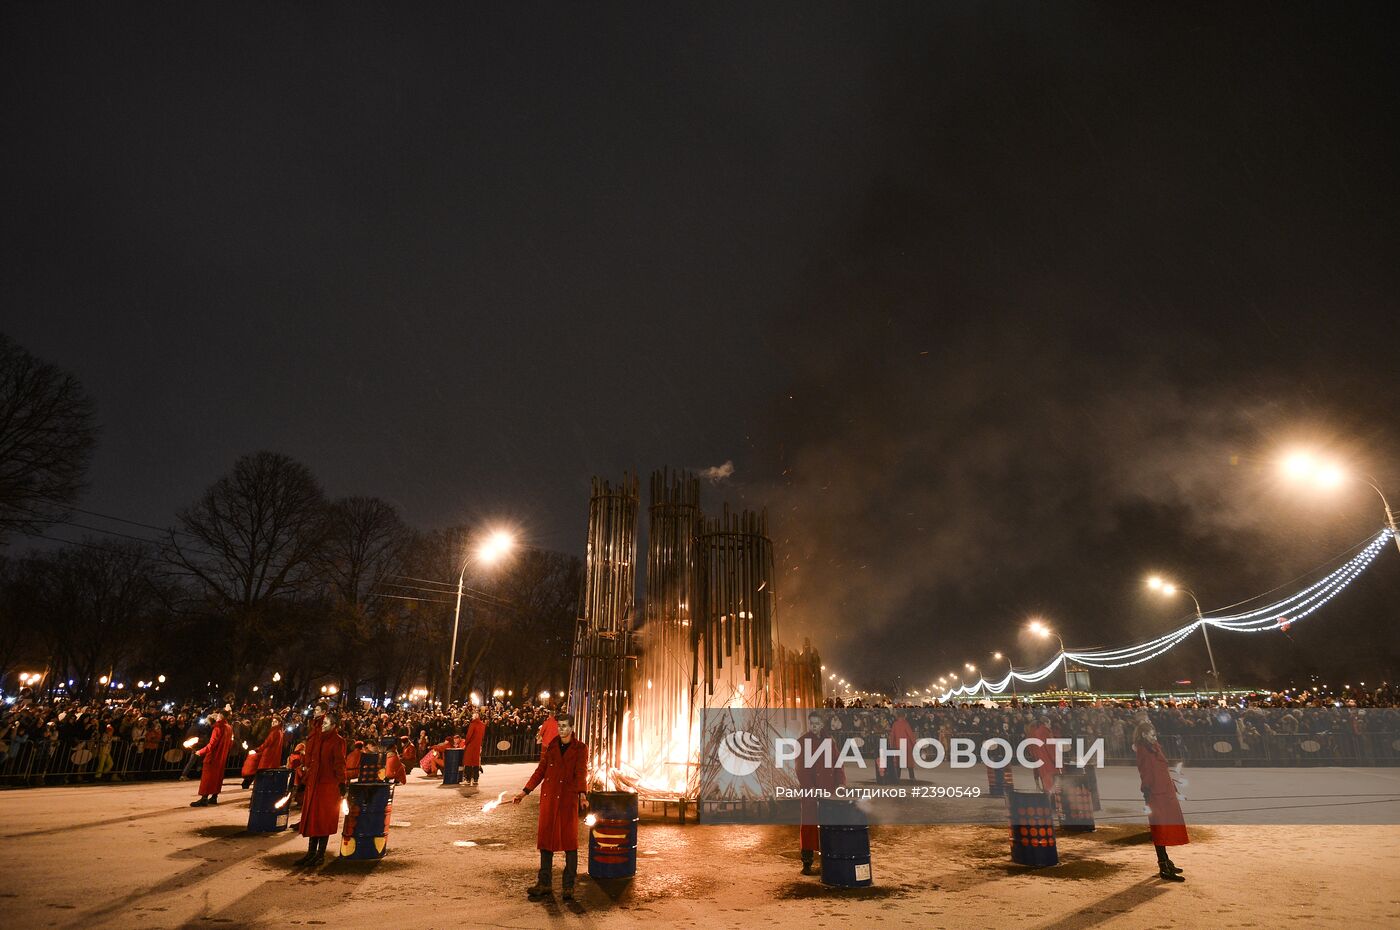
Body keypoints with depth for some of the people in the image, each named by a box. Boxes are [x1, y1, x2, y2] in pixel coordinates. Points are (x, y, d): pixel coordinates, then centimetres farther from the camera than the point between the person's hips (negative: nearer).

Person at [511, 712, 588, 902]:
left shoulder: (580, 749, 0)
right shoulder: (550, 746, 10)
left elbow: (581, 773, -11)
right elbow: (540, 771, 13)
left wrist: (583, 795, -27)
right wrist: (524, 792, 8)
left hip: (569, 798, -3)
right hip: (549, 796, 3)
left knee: (569, 840, -2)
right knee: (546, 838, 6)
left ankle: (569, 886, 8)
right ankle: (544, 883, 18)